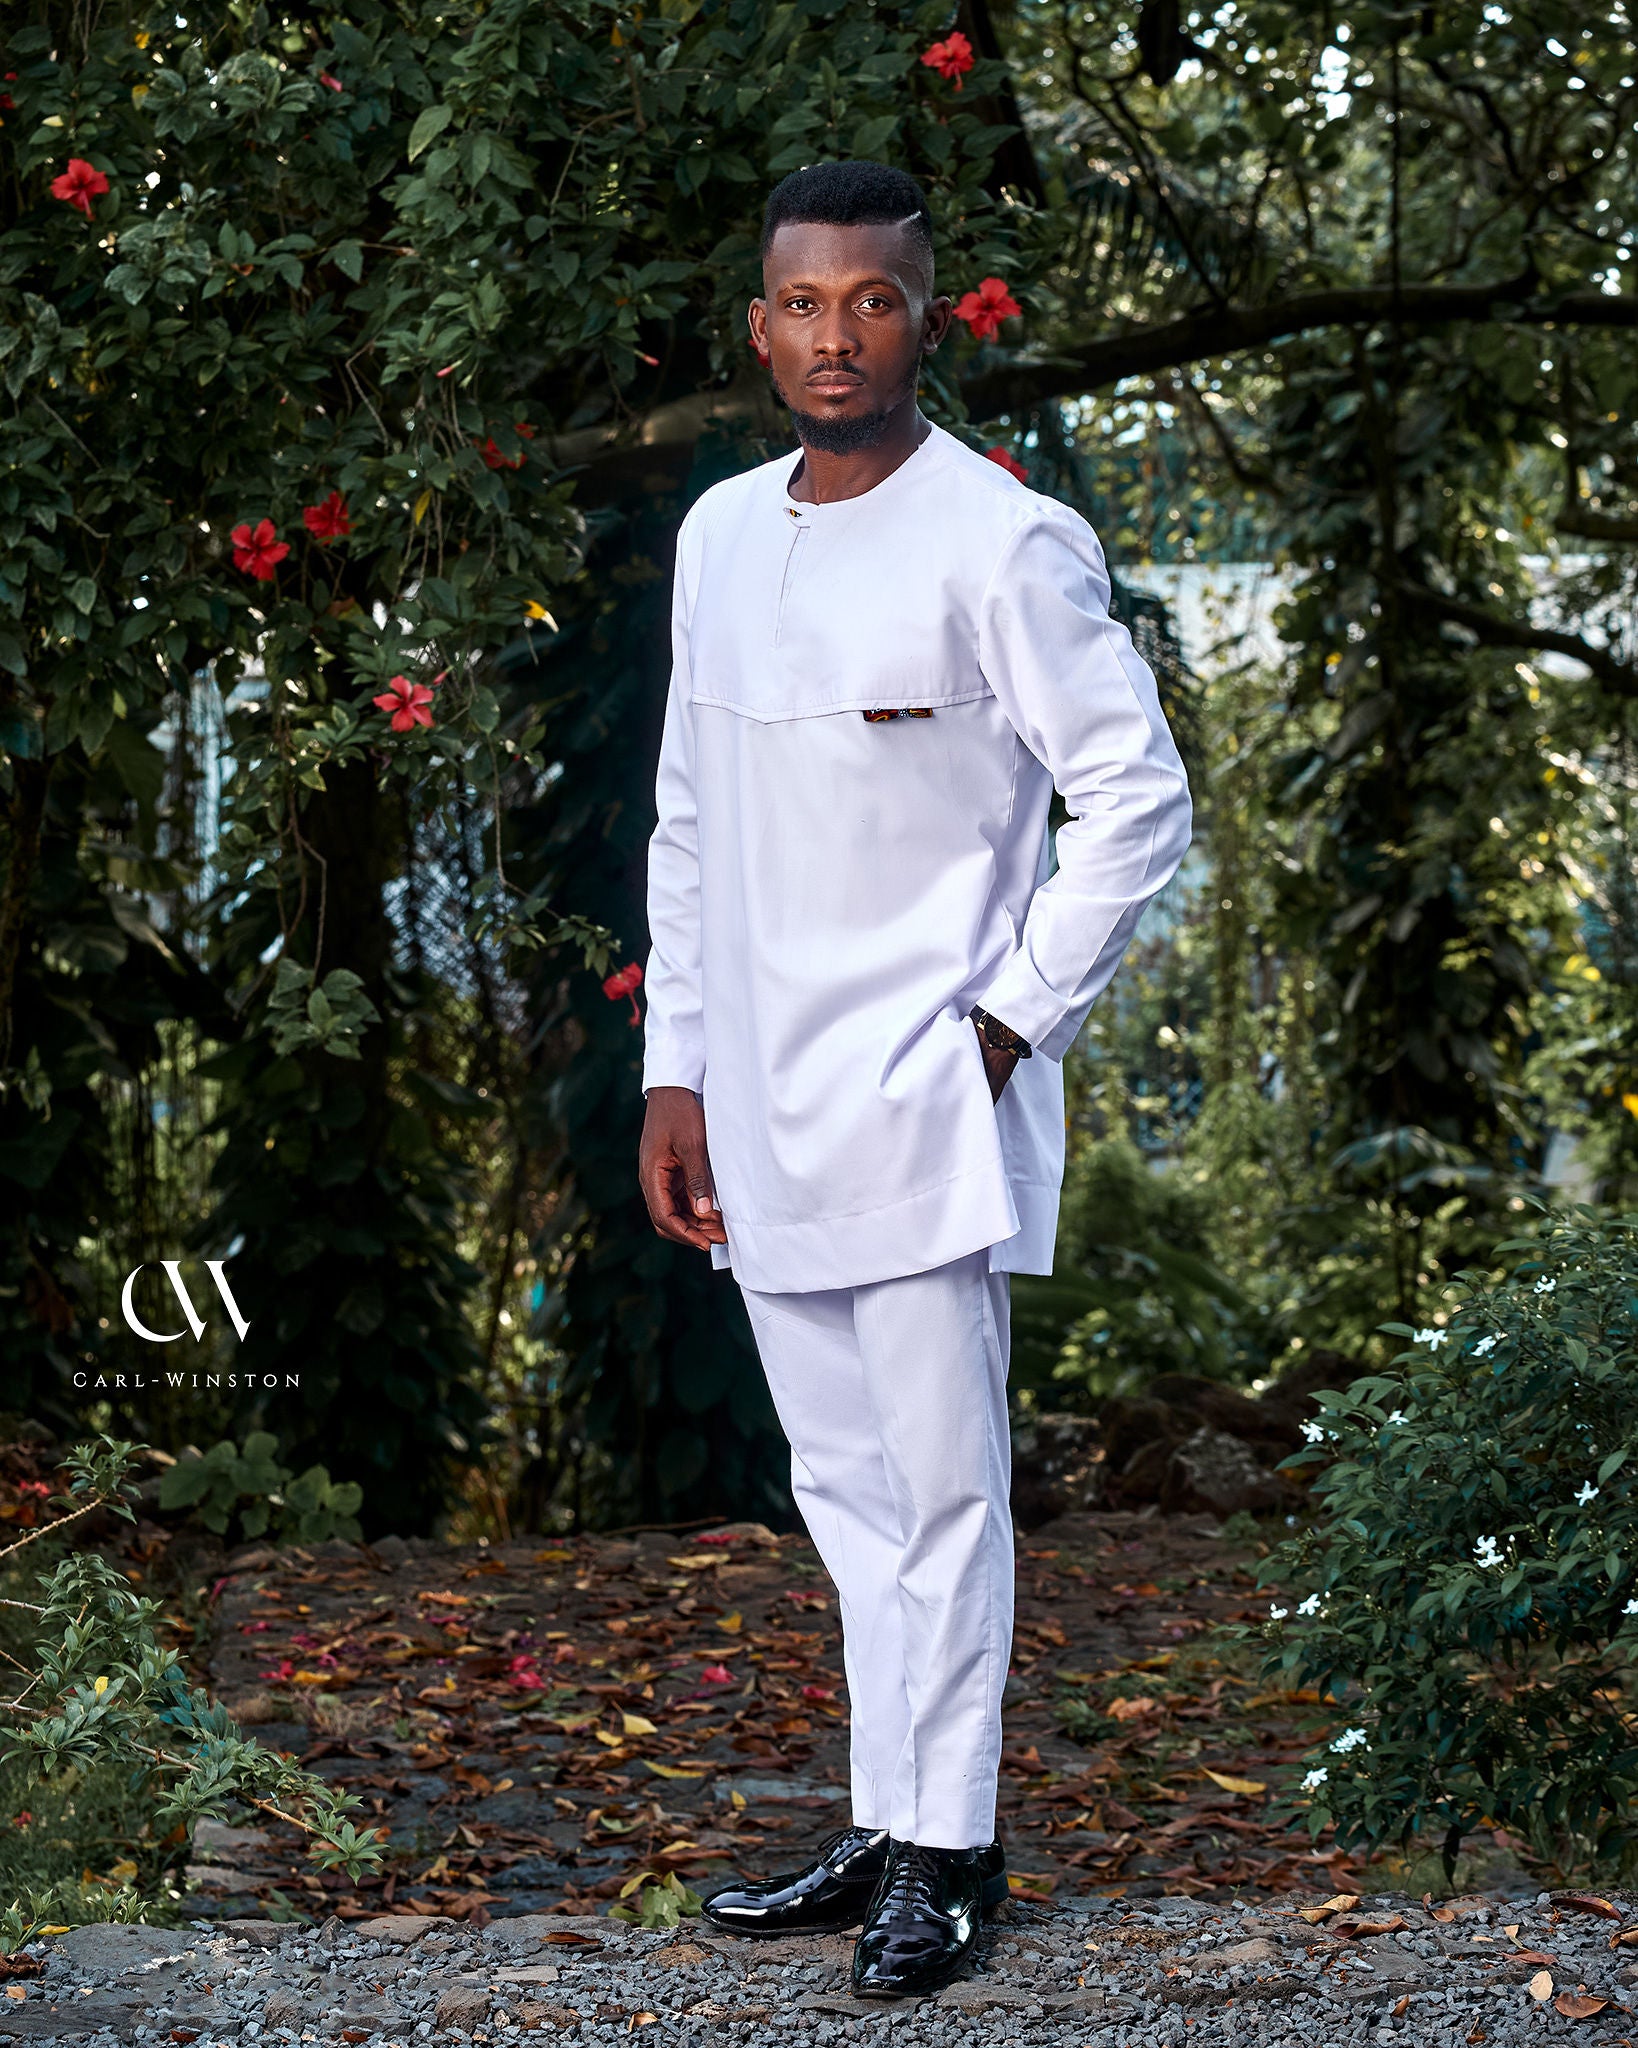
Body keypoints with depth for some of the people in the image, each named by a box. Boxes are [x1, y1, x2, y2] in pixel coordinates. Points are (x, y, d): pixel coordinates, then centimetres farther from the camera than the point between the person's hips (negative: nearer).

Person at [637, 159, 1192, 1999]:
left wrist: (1013, 1020, -10)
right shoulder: (718, 537, 11)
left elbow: (1137, 796, -8)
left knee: (940, 1485, -2)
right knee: (842, 1484, 12)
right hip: (764, 1104, 6)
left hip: (923, 1102, -6)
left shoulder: (1005, 546, -9)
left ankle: (943, 1852, 7)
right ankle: (889, 1828, 21)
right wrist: (676, 1071, 12)